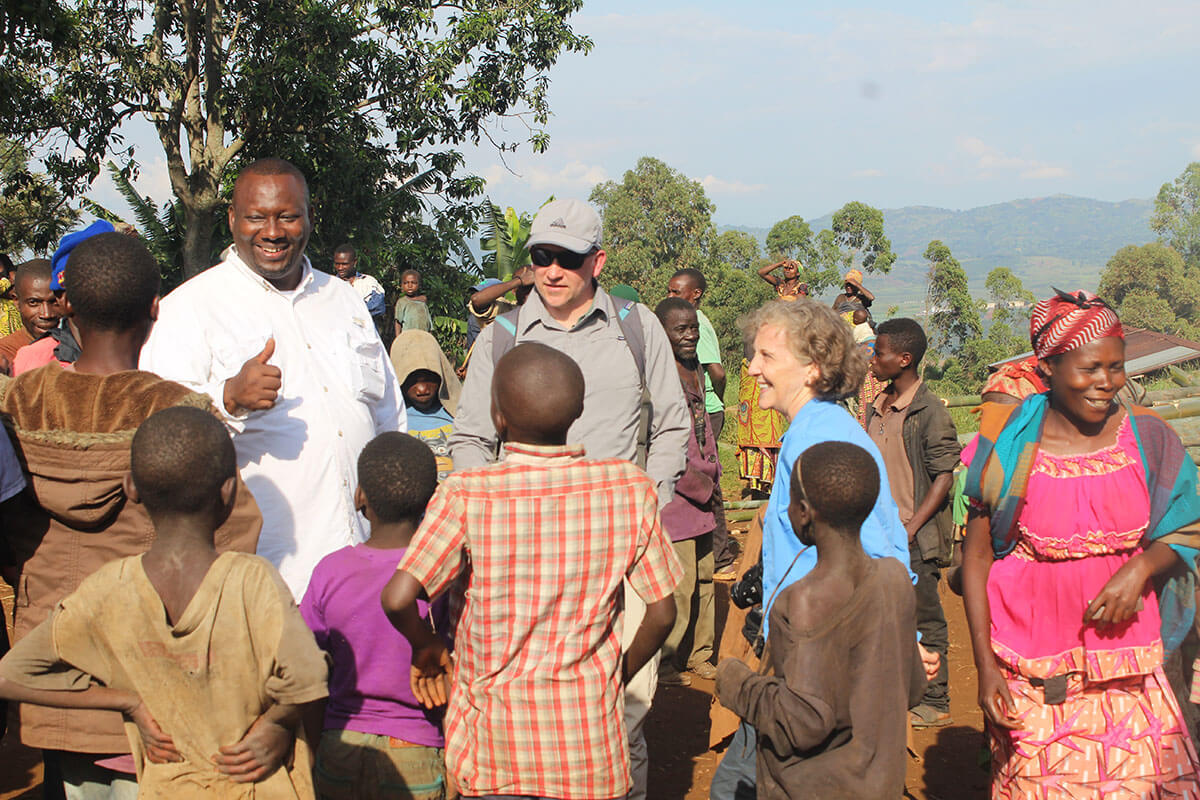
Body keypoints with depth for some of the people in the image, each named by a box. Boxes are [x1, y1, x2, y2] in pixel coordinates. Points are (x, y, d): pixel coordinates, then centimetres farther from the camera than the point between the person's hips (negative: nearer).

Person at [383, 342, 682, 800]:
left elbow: (397, 599, -20)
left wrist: (426, 647, 1)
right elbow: (662, 614, -4)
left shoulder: (466, 495, -14)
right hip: (590, 745, 2)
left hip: (494, 745, -1)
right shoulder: (629, 488, -8)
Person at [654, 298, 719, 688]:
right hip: (672, 496, -8)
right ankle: (664, 664, 12)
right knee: (678, 585, -3)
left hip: (701, 494, 8)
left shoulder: (693, 368, 12)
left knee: (704, 578, 14)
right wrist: (700, 487, -10)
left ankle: (699, 654, 28)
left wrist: (712, 476, 13)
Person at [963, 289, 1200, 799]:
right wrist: (985, 664, -6)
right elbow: (977, 558, -1)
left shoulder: (1148, 439, 1)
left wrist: (1141, 568, -12)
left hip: (1129, 670, 2)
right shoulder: (1010, 449, -5)